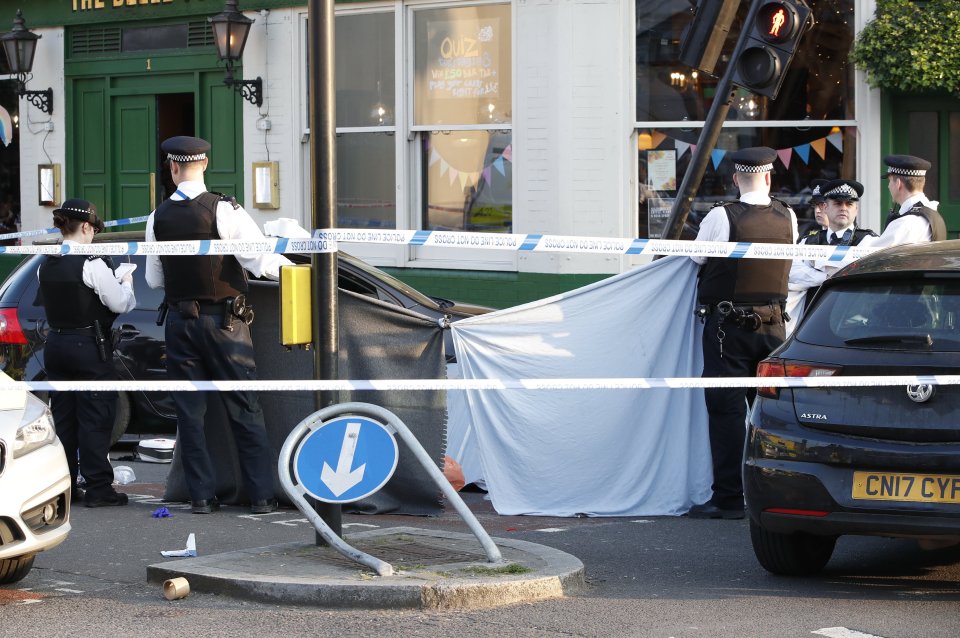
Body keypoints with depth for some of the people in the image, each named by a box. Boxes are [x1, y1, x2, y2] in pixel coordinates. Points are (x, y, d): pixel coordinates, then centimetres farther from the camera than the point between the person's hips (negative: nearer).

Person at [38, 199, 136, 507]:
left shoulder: (45, 265, 5)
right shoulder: (92, 264, -16)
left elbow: (56, 302, 9)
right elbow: (120, 304, -12)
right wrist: (126, 282, 9)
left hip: (55, 344, 7)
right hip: (89, 347, -7)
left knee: (63, 416, 12)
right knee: (95, 417, 0)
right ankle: (98, 487, 0)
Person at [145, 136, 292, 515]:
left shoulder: (159, 217, 0)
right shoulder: (223, 210, -12)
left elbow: (154, 280, 9)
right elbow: (262, 262, -18)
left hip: (180, 321, 3)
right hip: (224, 322, -3)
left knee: (189, 411, 8)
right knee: (244, 408, 2)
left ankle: (202, 495, 7)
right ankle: (261, 495, 2)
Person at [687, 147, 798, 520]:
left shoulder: (721, 217, -13)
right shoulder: (787, 218, 1)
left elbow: (696, 257, 0)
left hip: (727, 326, -4)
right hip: (773, 325, 4)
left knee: (727, 410, -1)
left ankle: (729, 498, -2)